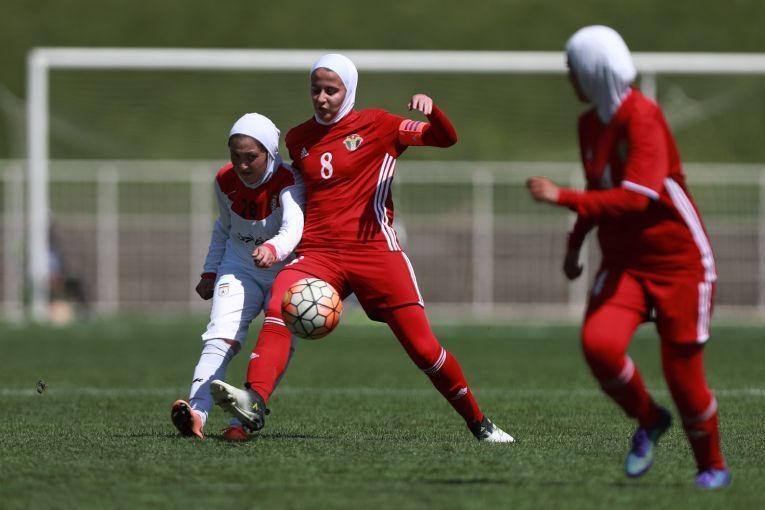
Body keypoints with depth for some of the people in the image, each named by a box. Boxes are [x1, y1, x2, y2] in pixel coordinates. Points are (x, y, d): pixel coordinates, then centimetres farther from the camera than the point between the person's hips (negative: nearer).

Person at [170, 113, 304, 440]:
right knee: (221, 338, -17)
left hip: (285, 271, -2)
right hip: (238, 268, 2)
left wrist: (272, 250, -66)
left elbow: (293, 229, -45)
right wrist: (210, 273, 12)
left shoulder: (288, 182, -25)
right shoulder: (225, 181, -7)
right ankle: (196, 413, -33)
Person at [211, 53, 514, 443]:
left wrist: (430, 110, -24)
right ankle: (254, 403, -44)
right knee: (278, 309, -28)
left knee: (423, 348, -4)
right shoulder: (296, 140, 15)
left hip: (374, 250, -3)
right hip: (317, 253, 3)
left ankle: (478, 423, 14)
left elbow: (446, 139, -3)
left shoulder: (376, 125, 3)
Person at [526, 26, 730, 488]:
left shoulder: (643, 118, -20)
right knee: (599, 342, -21)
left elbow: (636, 198, -29)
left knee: (682, 371, -4)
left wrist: (562, 198, -27)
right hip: (624, 260, 6)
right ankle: (649, 420, 6)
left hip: (678, 262, -6)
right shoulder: (590, 124, 5)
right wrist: (576, 241, 15)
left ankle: (713, 466, 21)